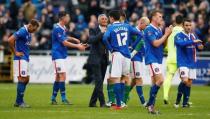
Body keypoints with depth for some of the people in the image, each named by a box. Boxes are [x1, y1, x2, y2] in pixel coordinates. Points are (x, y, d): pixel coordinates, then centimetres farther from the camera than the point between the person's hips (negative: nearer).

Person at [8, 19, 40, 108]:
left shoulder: (28, 33, 13)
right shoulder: (22, 31, -15)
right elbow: (10, 40, -24)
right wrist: (15, 53, -17)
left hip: (25, 59, 9)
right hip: (20, 59, -9)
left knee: (26, 79, 11)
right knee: (22, 79, -8)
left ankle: (18, 101, 16)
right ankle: (20, 102, -4)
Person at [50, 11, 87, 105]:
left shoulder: (63, 28, 12)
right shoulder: (57, 29, -17)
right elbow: (64, 43, -20)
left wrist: (73, 39, 16)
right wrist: (77, 46, -17)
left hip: (62, 55, 10)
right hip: (58, 55, -10)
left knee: (58, 77, 11)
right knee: (62, 76, -12)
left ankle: (53, 98, 16)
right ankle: (63, 99, -12)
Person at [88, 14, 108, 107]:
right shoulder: (94, 30, -2)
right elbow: (90, 40, -20)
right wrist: (101, 33, -25)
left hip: (104, 59, 6)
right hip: (96, 59, -6)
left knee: (100, 82, 8)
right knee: (99, 81, -12)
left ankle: (92, 102, 17)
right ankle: (102, 102, -13)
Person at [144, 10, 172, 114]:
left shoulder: (159, 30, 15)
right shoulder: (149, 29, -11)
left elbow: (164, 44, 17)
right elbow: (156, 43, -20)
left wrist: (167, 34, 2)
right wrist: (166, 34, -12)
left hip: (158, 59, 9)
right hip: (152, 58, -9)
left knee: (155, 83, 9)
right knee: (160, 80, -19)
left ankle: (151, 106, 13)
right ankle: (150, 104, -14)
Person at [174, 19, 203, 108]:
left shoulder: (193, 36, 10)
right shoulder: (178, 36, -8)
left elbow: (198, 45, 13)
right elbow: (182, 43, -27)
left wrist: (200, 46, -11)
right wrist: (193, 41, -37)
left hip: (192, 63, 6)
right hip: (183, 63, -6)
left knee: (189, 83, 6)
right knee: (185, 81, -19)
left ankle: (185, 103, 14)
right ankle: (178, 99, 2)